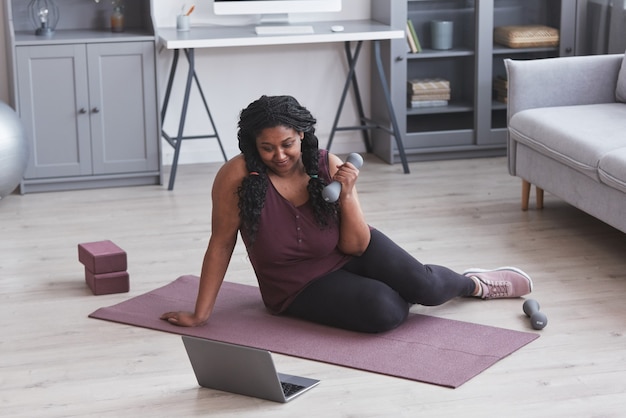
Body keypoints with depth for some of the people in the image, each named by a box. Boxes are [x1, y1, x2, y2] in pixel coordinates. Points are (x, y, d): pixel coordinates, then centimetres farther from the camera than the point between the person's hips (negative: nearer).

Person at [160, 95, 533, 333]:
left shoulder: (328, 166, -17)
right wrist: (201, 314, -14)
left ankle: (471, 283, 15)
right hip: (302, 288, -2)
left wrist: (348, 193, -28)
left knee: (424, 286, -21)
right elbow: (221, 244, -15)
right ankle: (407, 293, 8)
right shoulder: (237, 176, -23)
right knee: (383, 310, -29)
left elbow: (355, 246, -12)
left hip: (348, 257, 2)